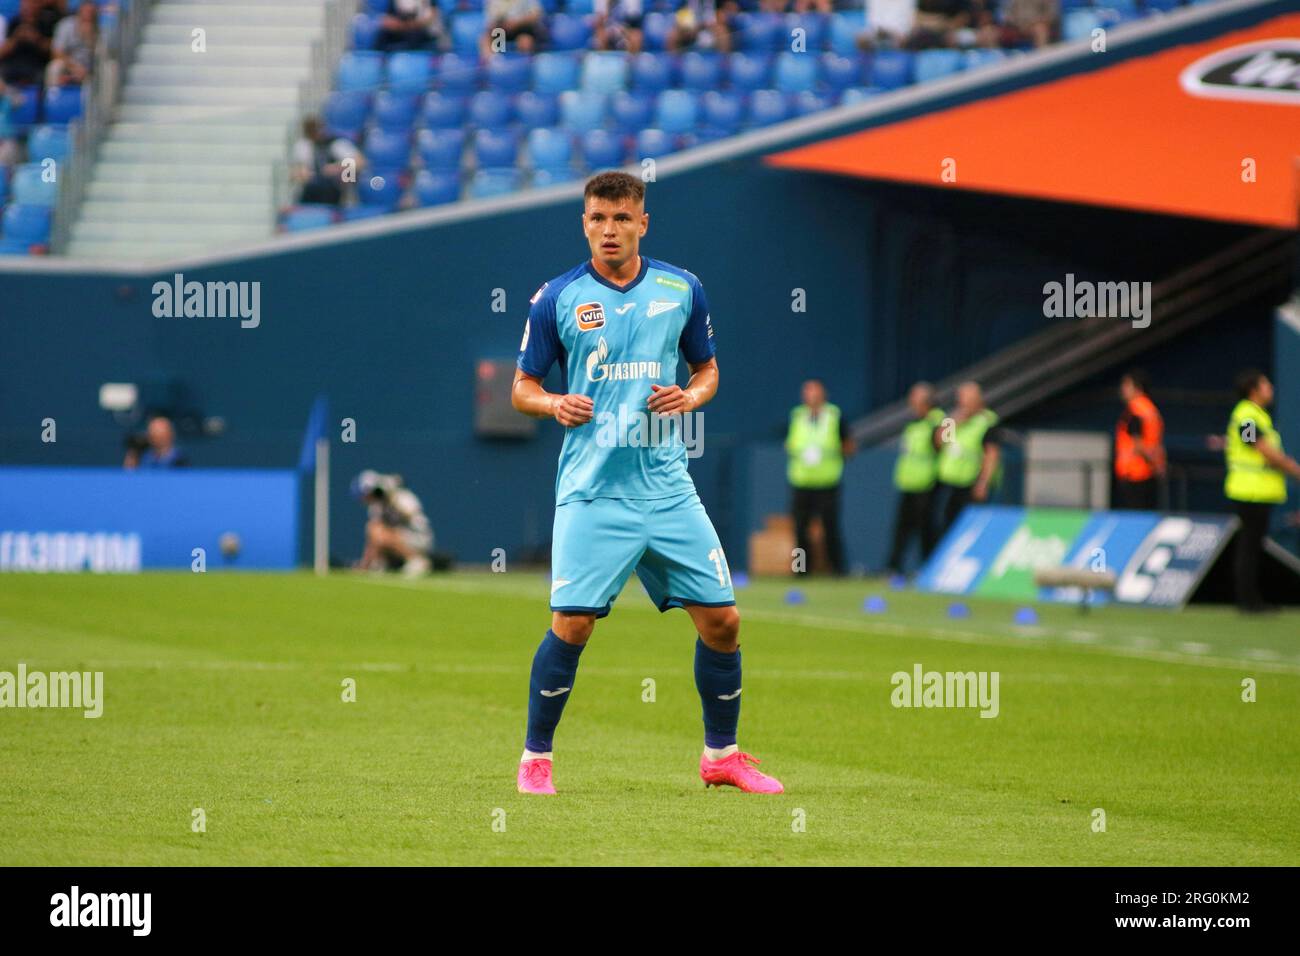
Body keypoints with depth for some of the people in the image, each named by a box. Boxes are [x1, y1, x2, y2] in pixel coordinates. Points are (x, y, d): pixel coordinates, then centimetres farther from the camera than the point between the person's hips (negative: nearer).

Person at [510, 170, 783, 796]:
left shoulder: (682, 290, 6)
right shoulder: (557, 299, 0)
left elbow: (707, 370, 18)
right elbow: (521, 389, 6)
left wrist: (690, 397, -4)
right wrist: (553, 404, -15)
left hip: (667, 485, 3)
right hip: (591, 491, -3)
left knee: (721, 620, 2)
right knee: (572, 624, -12)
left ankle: (721, 755, 20)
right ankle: (535, 758, 5)